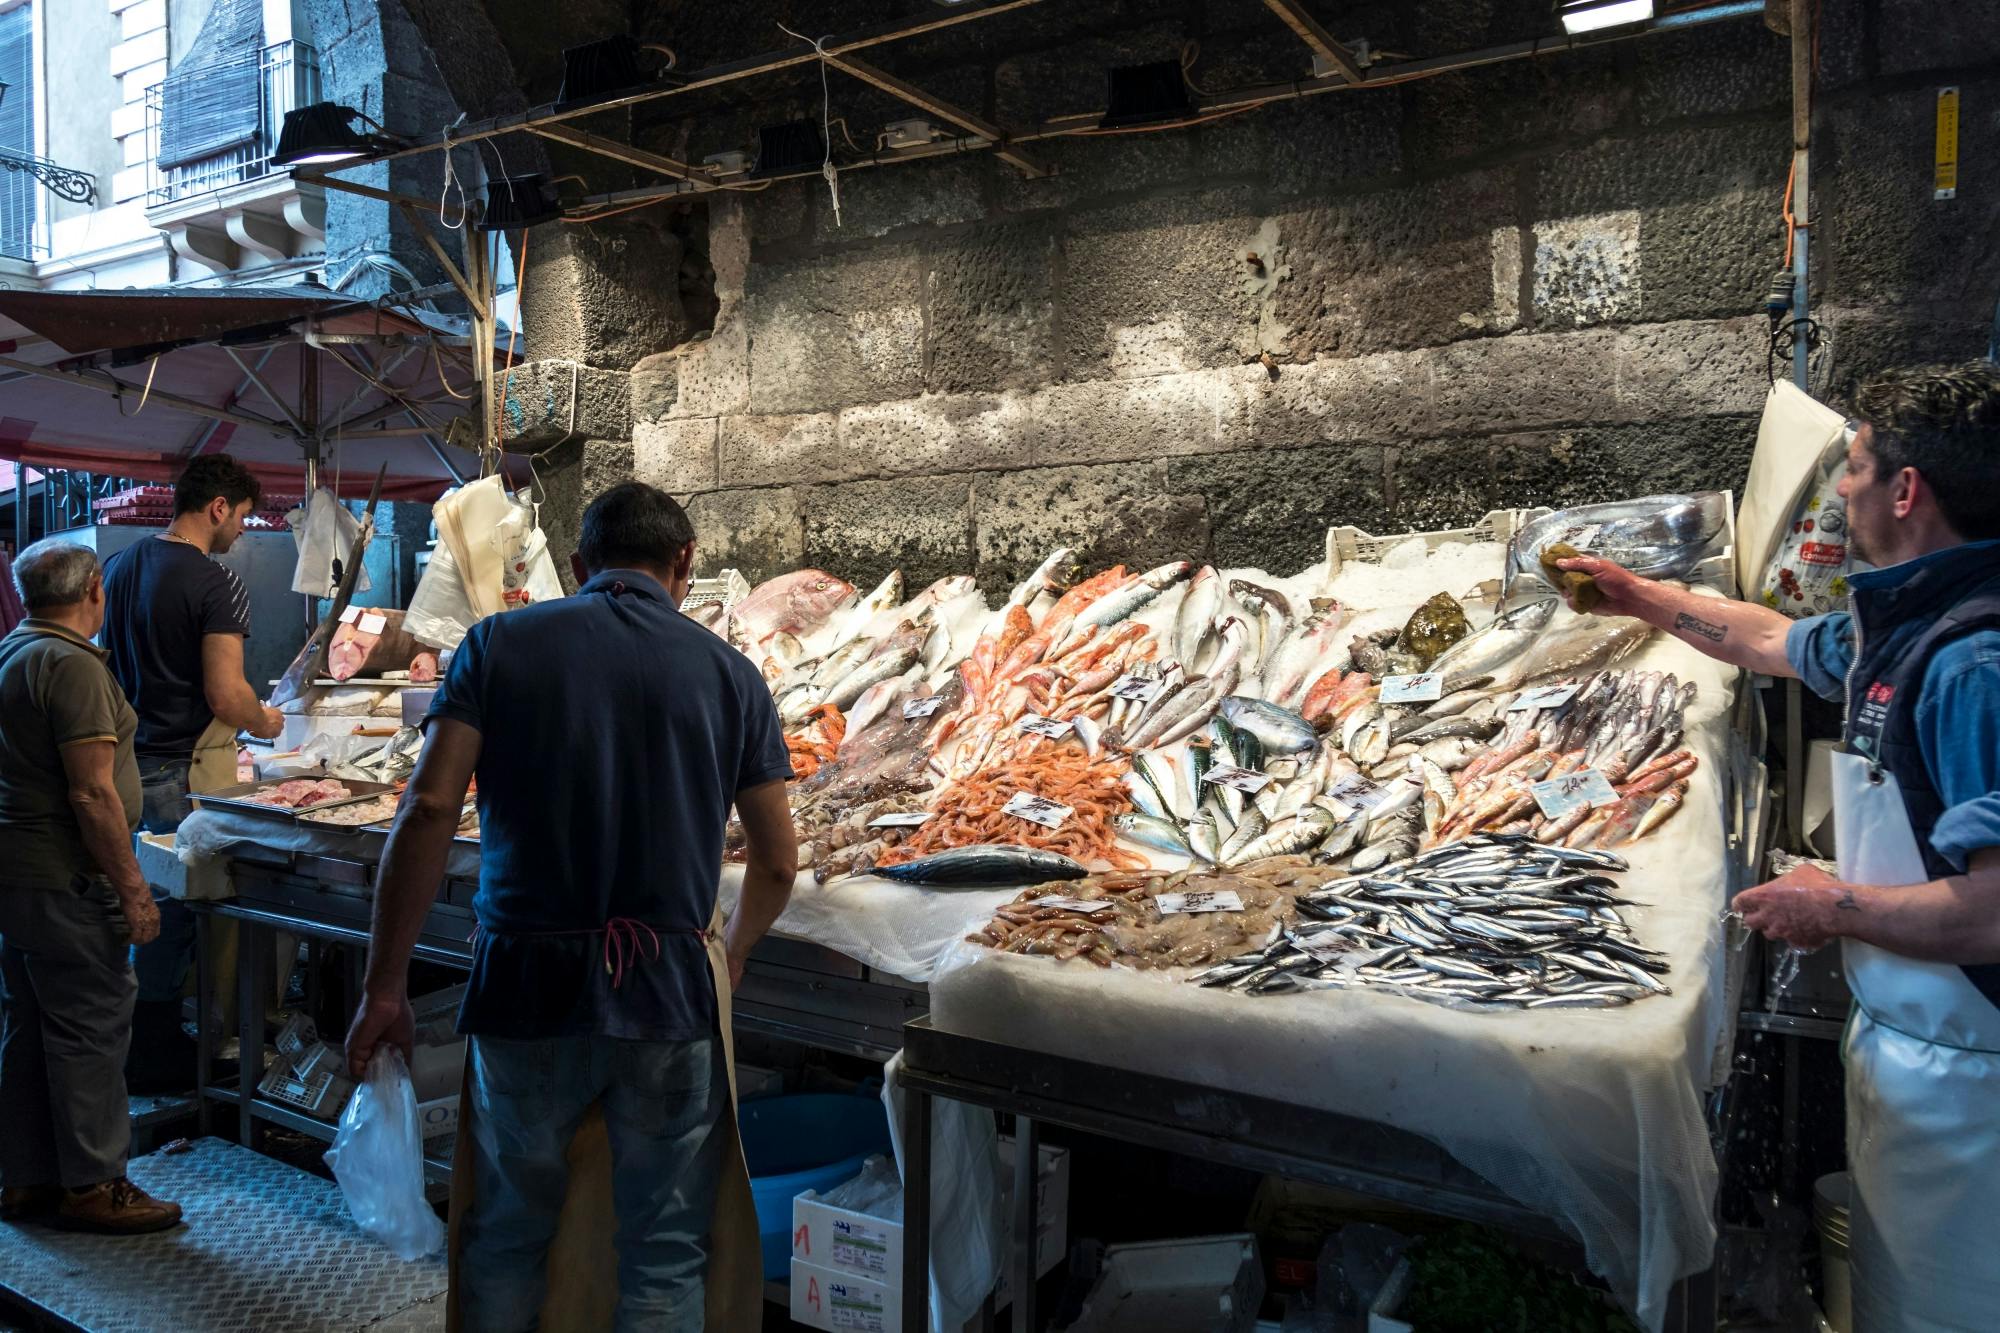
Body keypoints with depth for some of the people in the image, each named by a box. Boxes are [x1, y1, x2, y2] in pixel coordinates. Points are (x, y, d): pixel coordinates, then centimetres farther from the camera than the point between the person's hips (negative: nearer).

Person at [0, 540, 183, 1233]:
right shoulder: (72, 665, -18)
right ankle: (92, 1186, 9)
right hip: (66, 883, -10)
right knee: (90, 1029, 0)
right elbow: (93, 795, -22)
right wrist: (132, 889, -17)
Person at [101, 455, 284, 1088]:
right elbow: (226, 696, -21)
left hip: (129, 758, 8)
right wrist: (263, 722, -2)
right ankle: (155, 1056, 14)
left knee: (144, 899, 18)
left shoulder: (119, 566, 10)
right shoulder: (215, 584, -17)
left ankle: (147, 1039, 29)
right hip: (185, 769, -8)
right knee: (173, 908, 3)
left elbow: (110, 660, 18)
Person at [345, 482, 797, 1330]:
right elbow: (777, 864, 4)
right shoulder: (730, 672, 1)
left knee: (506, 1238, 21)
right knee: (663, 1254, 14)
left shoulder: (499, 644, -1)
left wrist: (384, 987, -3)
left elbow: (428, 811, -10)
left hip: (526, 984, 1)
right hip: (669, 995, 0)